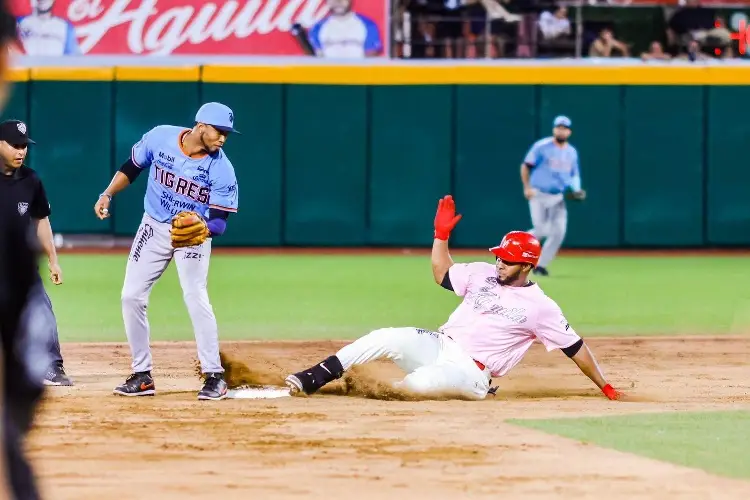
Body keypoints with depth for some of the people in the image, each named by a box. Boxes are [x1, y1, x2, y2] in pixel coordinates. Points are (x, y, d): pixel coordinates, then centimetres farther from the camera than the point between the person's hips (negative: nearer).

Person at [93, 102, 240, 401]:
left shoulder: (222, 170, -20)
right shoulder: (159, 138, -14)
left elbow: (220, 220, -18)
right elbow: (131, 168, 4)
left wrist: (202, 229, -38)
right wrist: (108, 194, -7)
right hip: (154, 228, 3)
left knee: (195, 298, -19)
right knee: (132, 296, 0)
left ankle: (214, 376, -10)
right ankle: (142, 376, 11)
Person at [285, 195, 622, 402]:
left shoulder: (540, 306, -6)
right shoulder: (483, 274, 10)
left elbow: (575, 347, -3)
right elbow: (441, 273, 19)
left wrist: (604, 386, -4)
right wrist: (442, 234, 6)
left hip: (469, 371, -5)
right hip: (438, 346, 5)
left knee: (420, 382, -37)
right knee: (385, 338, -20)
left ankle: (389, 388, 0)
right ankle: (313, 380, -18)